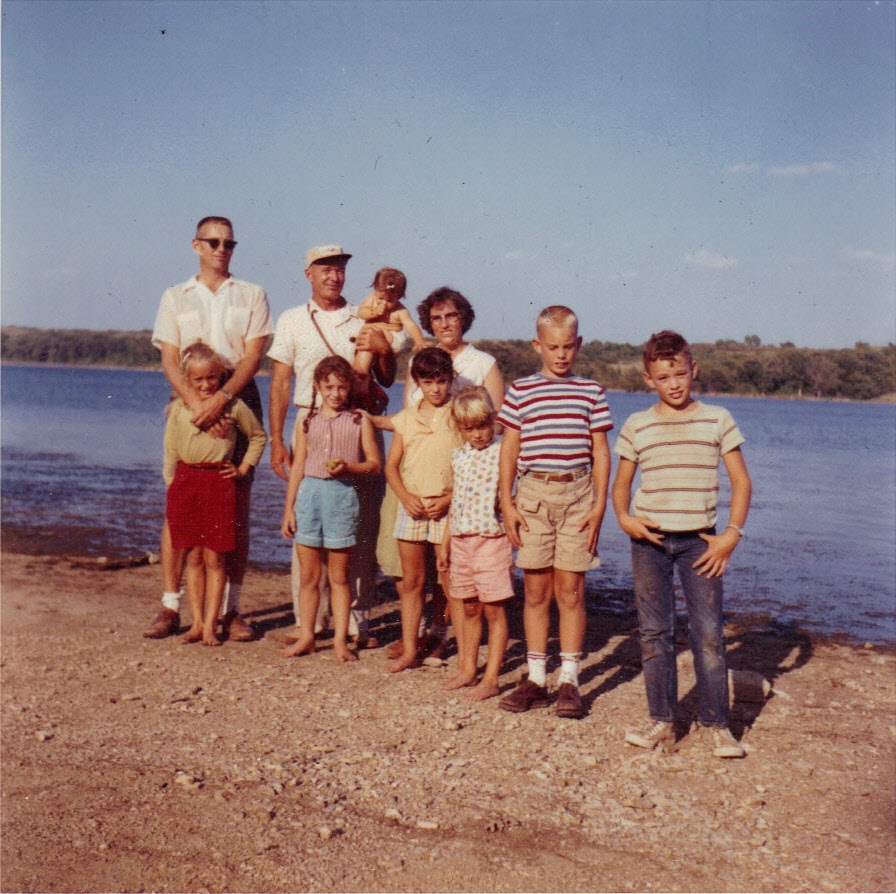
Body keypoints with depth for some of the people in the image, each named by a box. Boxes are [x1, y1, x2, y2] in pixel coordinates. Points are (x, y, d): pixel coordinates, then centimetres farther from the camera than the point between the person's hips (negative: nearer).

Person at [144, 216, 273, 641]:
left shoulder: (252, 296, 11)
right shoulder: (174, 298, 13)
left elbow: (253, 355, -1)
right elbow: (169, 360, 3)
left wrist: (220, 398, -17)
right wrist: (197, 404, -15)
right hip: (189, 400, 1)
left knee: (238, 506, -2)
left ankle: (231, 609, 4)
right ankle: (170, 607, 4)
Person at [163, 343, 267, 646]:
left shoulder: (233, 406, 2)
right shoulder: (179, 408, 7)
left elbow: (259, 436, 16)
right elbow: (170, 452, 13)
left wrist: (244, 468, 8)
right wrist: (172, 485, 6)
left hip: (219, 483, -2)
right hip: (186, 482, 2)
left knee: (214, 558, -1)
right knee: (193, 557, 6)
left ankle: (210, 625, 6)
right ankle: (197, 623, 14)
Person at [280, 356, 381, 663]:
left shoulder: (359, 421, 4)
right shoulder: (308, 422, 9)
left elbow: (374, 463, 2)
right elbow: (297, 467, 10)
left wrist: (347, 467, -16)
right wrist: (288, 508, 6)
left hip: (342, 494, -2)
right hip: (309, 492, 2)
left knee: (339, 576, 4)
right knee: (308, 575, 6)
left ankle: (340, 640, 11)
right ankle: (306, 637, 17)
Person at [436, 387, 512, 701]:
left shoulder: (502, 453, -6)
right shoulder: (458, 456, 11)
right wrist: (445, 543, 17)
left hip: (491, 540, -6)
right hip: (461, 541, 6)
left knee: (494, 610, 0)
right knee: (469, 608, 14)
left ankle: (491, 679, 4)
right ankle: (468, 669, 25)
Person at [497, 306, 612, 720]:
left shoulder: (591, 391, 7)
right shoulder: (521, 390, 6)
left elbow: (600, 452, 8)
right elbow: (509, 449, 7)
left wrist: (599, 503, 0)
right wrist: (507, 503, 1)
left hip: (577, 494, 0)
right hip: (532, 492, 0)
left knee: (570, 590, 1)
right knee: (536, 590, 5)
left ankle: (569, 681, 10)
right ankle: (535, 678, 15)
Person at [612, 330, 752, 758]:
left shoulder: (717, 420, 3)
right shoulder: (636, 426, 5)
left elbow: (740, 480, 5)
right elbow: (621, 484, 14)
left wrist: (732, 534, -4)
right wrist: (624, 517, -6)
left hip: (699, 539, -1)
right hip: (649, 538, 2)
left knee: (708, 632, -5)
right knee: (654, 633, 5)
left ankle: (717, 725, 6)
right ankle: (662, 720, 16)